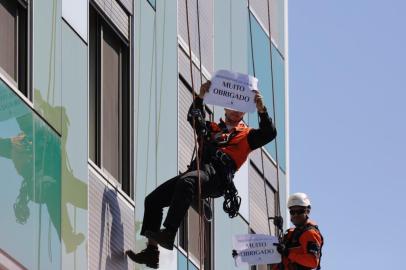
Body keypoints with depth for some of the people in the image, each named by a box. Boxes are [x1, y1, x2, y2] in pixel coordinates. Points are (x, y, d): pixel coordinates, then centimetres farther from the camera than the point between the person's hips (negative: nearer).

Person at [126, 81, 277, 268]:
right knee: (153, 200, -6)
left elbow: (269, 134, 7)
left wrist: (261, 110, -6)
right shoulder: (212, 128, 34)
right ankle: (151, 252, -11)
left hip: (217, 175, -6)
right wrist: (200, 97, 4)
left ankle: (168, 234, -50)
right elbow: (194, 118, 18)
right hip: (197, 169, 6)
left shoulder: (246, 134, 23)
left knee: (186, 182, -40)